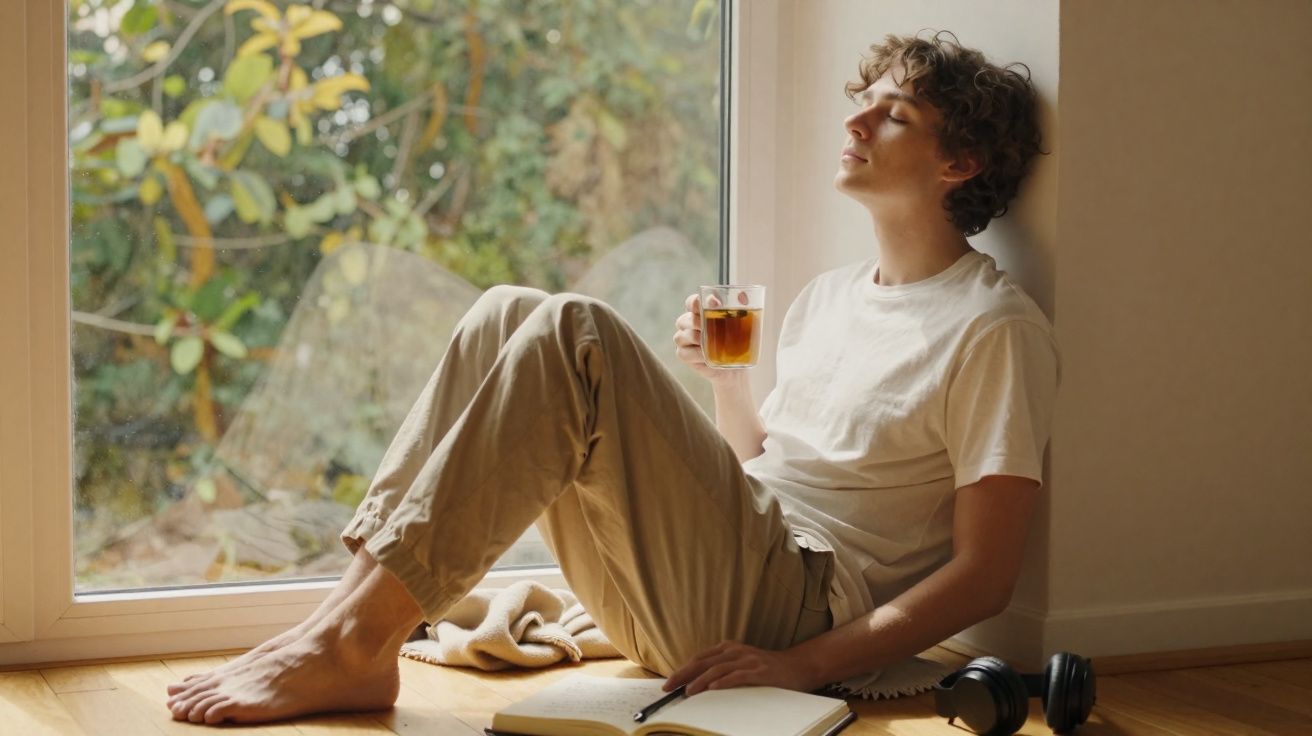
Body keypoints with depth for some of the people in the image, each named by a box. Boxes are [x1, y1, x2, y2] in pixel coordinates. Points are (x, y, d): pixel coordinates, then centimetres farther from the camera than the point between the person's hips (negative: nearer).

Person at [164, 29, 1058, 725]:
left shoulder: (994, 329, -4)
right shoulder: (830, 297, 21)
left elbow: (985, 574, -11)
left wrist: (805, 664, -20)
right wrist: (725, 374, 9)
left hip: (792, 608, -8)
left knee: (575, 335, -25)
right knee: (507, 313, -3)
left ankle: (352, 645, -25)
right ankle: (354, 608, -16)